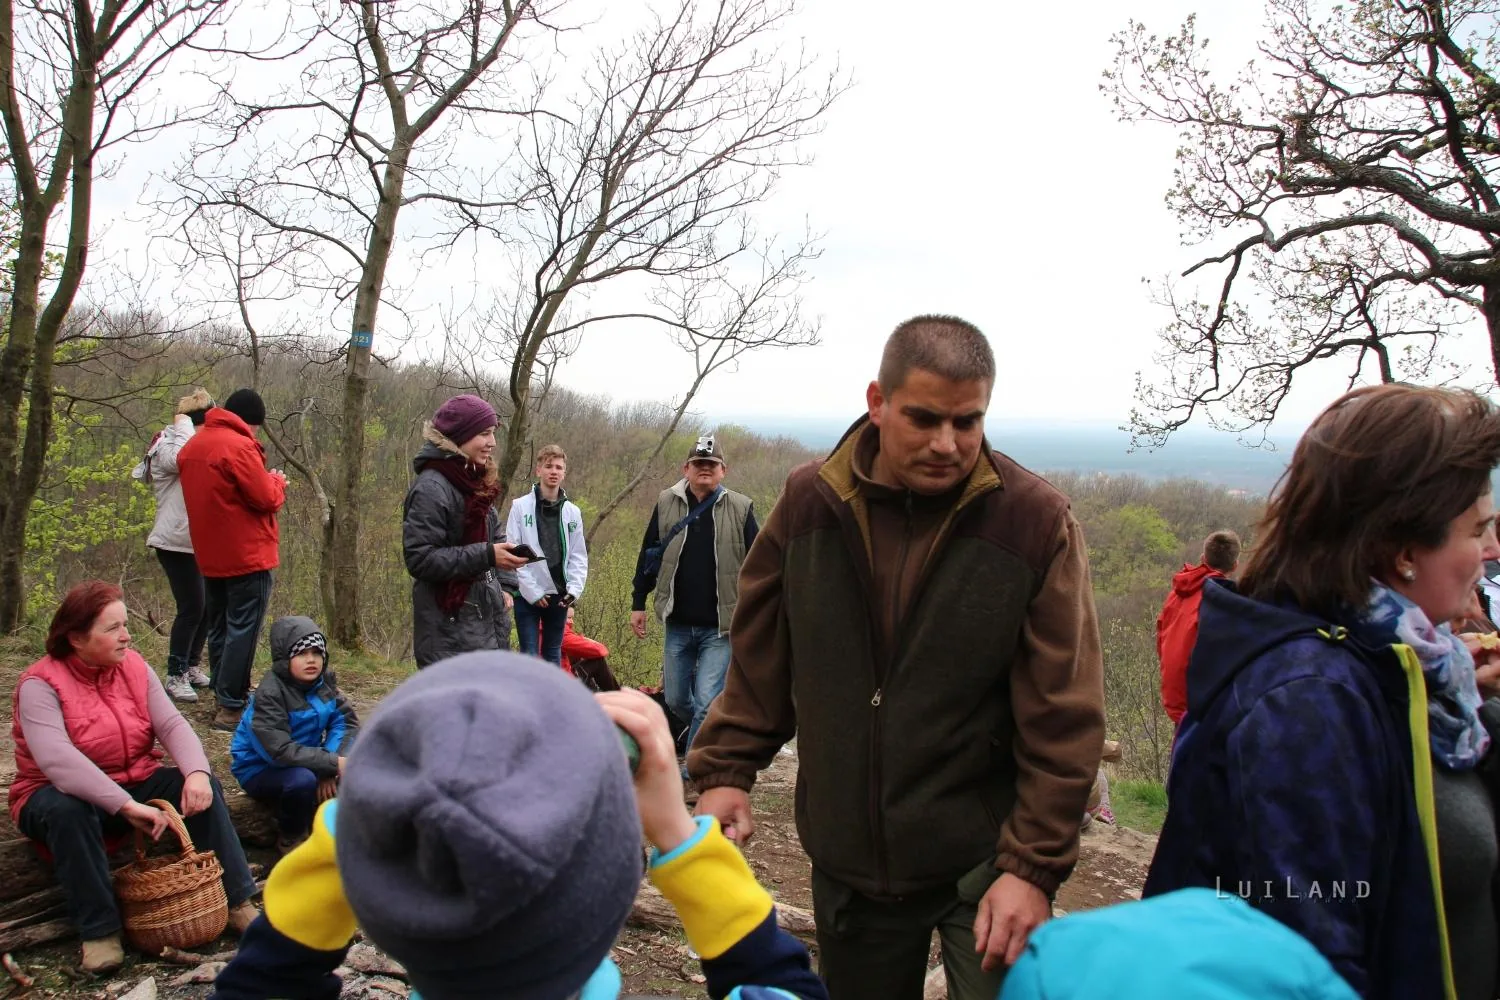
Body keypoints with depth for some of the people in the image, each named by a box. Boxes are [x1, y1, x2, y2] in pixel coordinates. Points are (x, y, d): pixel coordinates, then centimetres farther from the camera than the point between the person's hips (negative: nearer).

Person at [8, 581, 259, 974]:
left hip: (136, 785, 4)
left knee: (203, 787, -19)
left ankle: (237, 901, -14)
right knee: (66, 810, -37)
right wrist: (125, 805, -41)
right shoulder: (40, 685, -18)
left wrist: (197, 772, -31)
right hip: (65, 795, -4)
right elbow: (58, 760, -33)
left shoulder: (133, 667, -1)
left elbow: (172, 724, -10)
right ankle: (98, 930, -24)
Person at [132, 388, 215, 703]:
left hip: (198, 543, 9)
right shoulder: (166, 447, -10)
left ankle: (192, 667, 23)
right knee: (191, 608, -10)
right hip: (176, 542, -9)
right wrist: (183, 425, -19)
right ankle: (175, 676, -1)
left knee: (206, 606, 9)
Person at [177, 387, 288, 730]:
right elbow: (265, 498, -17)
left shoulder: (192, 446, 11)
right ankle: (231, 708, -4)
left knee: (218, 628, 16)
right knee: (243, 631, -4)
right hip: (247, 555, -9)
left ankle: (223, 694, 25)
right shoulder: (239, 446, -16)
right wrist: (277, 481, 3)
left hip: (210, 556, 9)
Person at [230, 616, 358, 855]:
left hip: (303, 759, 6)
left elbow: (346, 721, -9)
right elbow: (280, 751, -32)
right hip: (261, 770, -6)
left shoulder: (324, 680, -5)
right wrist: (332, 763, -34)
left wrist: (329, 768, -24)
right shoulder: (269, 694, -24)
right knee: (303, 779, -36)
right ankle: (290, 837, -6)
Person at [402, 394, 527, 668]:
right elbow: (420, 558, -20)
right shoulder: (432, 488, -16)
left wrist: (504, 586, 7)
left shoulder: (476, 482, 12)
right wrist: (486, 555, -23)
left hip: (486, 620, 9)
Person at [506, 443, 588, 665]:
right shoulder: (521, 506, -4)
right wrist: (531, 591, -12)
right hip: (528, 594, -3)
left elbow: (579, 556, 7)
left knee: (553, 654, 13)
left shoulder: (572, 511, 6)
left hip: (559, 595, 3)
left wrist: (574, 589, -7)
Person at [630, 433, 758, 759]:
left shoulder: (740, 508, -2)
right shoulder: (666, 503, 4)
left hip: (721, 628, -3)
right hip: (678, 625, 3)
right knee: (675, 700, 12)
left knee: (707, 702, -7)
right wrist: (638, 603, 9)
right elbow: (648, 556, 10)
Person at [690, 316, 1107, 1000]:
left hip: (984, 864, -2)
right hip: (847, 860, 3)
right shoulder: (810, 503, -4)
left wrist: (1035, 866, -12)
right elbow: (757, 661, 6)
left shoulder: (1036, 521, -12)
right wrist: (724, 771, -1)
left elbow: (1064, 719, -10)